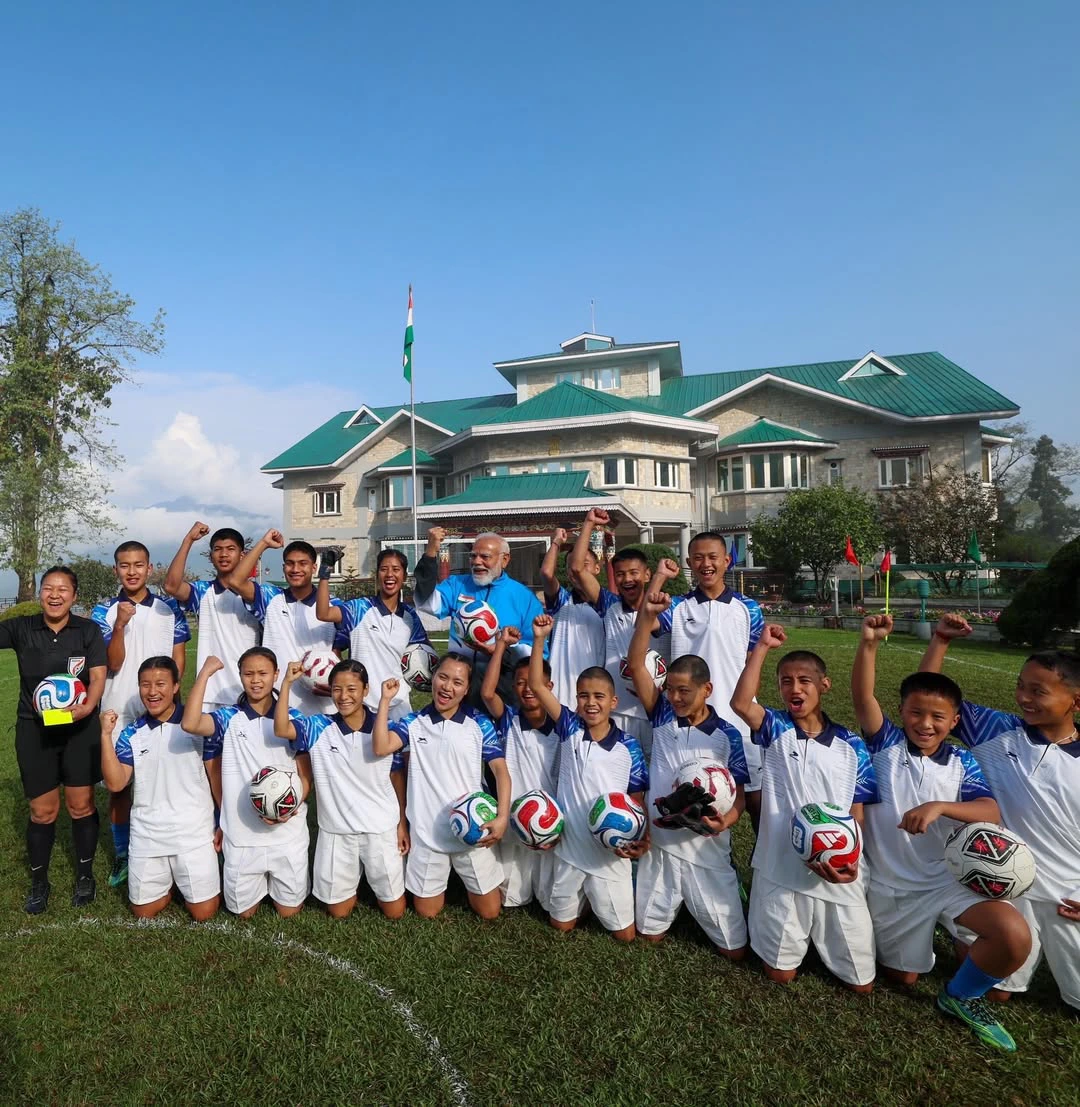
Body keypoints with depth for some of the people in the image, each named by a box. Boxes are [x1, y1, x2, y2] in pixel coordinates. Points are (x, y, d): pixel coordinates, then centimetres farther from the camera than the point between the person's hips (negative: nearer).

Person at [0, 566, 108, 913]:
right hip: (34, 730, 1)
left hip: (80, 728, 0)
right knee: (42, 811, 6)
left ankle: (85, 875, 26)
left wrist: (88, 705, -25)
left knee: (81, 805, 7)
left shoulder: (88, 630, -3)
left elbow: (98, 677, -9)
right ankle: (39, 882, 27)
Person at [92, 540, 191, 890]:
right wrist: (119, 625, -21)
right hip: (118, 711, 1)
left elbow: (178, 657, 5)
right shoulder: (104, 611, 0)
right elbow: (114, 664, -7)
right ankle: (122, 854, 24)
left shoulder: (169, 608, 2)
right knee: (118, 784, 9)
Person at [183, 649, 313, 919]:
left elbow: (305, 775, -1)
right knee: (244, 911, 15)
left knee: (289, 911, 13)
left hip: (287, 832, 0)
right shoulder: (228, 719, -5)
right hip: (241, 833, 0)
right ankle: (260, 883, 45)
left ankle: (274, 882, 44)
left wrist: (292, 806, -20)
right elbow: (190, 724, -27)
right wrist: (206, 672, -23)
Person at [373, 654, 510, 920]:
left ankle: (464, 879, 38)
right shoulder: (413, 722, -3)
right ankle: (445, 880, 43)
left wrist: (503, 816, -19)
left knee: (489, 911, 10)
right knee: (427, 911, 13)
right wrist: (385, 700, -20)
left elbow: (500, 769, -7)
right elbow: (380, 748, -18)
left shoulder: (480, 724, -5)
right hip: (427, 833, 1)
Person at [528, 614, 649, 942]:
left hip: (611, 853, -2)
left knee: (625, 934, 10)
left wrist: (641, 839, -18)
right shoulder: (570, 729, -6)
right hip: (569, 849, 2)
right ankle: (582, 903, 47)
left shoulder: (629, 747, -9)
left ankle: (601, 905, 40)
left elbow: (637, 799, -2)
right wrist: (539, 639, -20)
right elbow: (537, 686, -13)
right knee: (561, 925, 18)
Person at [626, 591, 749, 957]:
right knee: (651, 933, 16)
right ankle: (675, 907, 46)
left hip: (706, 847, -2)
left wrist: (726, 820, -27)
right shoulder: (663, 717, -3)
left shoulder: (727, 736, -8)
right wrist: (646, 616, -26)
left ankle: (701, 910, 36)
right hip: (659, 842, 2)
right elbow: (636, 666, -13)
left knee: (734, 950, 7)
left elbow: (740, 793, -5)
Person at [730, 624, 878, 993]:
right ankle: (794, 944, 44)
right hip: (780, 872, -1)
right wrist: (762, 647, -24)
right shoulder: (776, 730, -5)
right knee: (780, 973, 13)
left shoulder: (851, 746, -1)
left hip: (836, 876, 1)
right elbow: (740, 703, -26)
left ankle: (821, 944, 41)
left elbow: (858, 812, 1)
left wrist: (849, 859, -17)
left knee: (861, 982, 13)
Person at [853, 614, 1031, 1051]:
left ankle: (960, 996, 5)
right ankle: (930, 937, 48)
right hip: (890, 885, 0)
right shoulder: (886, 744, -9)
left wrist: (939, 807, -36)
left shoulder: (962, 763, -5)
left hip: (949, 879, 0)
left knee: (1015, 936, -26)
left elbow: (992, 814, -18)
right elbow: (862, 698, -24)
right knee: (902, 976, 13)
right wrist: (869, 643, -38)